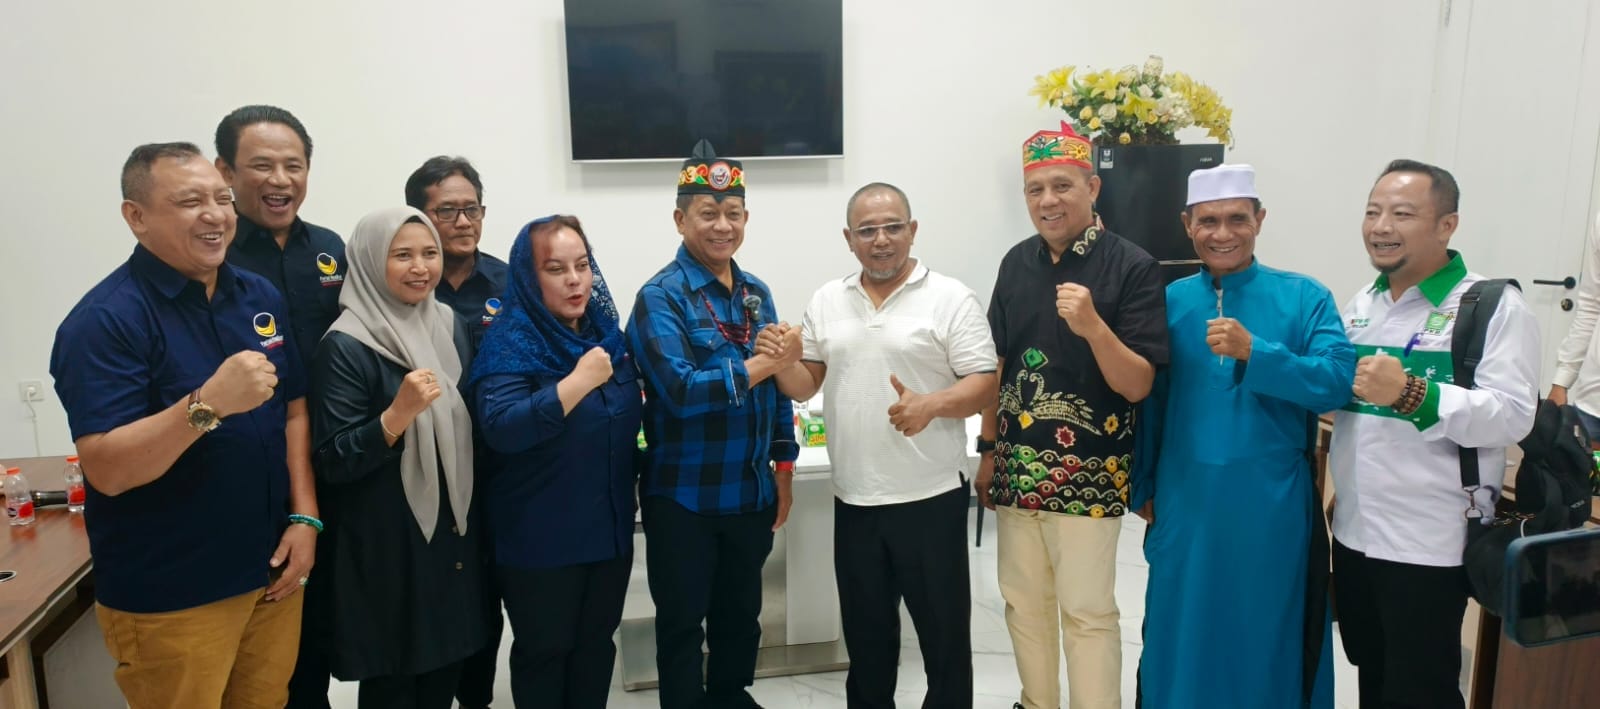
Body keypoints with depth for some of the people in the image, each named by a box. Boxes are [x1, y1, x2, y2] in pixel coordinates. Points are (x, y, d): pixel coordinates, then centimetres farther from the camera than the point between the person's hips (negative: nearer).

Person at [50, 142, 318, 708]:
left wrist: (305, 516, -1)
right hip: (168, 597, -5)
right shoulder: (105, 320, -15)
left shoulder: (262, 297, 4)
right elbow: (106, 469, -22)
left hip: (271, 573, 6)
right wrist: (208, 403, -36)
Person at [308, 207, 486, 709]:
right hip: (385, 546, -6)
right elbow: (333, 463, -18)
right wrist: (399, 413, -29)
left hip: (455, 531, 6)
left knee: (447, 667, 16)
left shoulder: (449, 326, 5)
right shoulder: (346, 346, -14)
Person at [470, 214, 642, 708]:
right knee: (543, 650, 9)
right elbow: (500, 428, -30)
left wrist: (631, 477, 21)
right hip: (541, 537, -6)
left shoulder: (605, 330, 5)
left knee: (596, 643, 17)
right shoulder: (509, 343, -13)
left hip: (610, 527, 6)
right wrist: (580, 381, -29)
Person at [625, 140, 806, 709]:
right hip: (683, 497, -6)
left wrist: (784, 466, 10)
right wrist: (766, 363, -23)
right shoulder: (660, 297, -13)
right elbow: (681, 391, -24)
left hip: (751, 491, 6)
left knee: (741, 616, 21)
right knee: (682, 623, 11)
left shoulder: (757, 292, 6)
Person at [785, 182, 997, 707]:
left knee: (944, 632, 9)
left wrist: (932, 404, -28)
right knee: (865, 633, 18)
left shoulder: (950, 298, -5)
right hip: (853, 499, 4)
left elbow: (985, 385, -9)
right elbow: (806, 384, 11)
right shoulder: (826, 301, 8)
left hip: (931, 497, -4)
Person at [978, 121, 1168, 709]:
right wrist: (989, 449, 12)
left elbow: (1138, 385, -13)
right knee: (1023, 602, 15)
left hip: (1087, 473, -5)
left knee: (1087, 613, 2)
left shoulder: (1132, 268, -10)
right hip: (1017, 468, 5)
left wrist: (1093, 326, -29)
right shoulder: (1017, 263, 6)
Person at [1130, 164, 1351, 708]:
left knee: (1268, 634, 12)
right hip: (1186, 500, 2)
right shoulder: (1169, 302, 3)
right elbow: (1149, 402, 5)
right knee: (1183, 631, 13)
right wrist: (1143, 489, 6)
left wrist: (1254, 351, -25)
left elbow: (1338, 383, -14)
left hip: (1271, 505, -1)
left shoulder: (1305, 298, -2)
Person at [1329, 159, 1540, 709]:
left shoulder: (1493, 306, -11)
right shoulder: (1360, 304, 10)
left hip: (1428, 546, -6)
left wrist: (1411, 394, -31)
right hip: (1354, 533, 6)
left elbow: (1513, 416, -22)